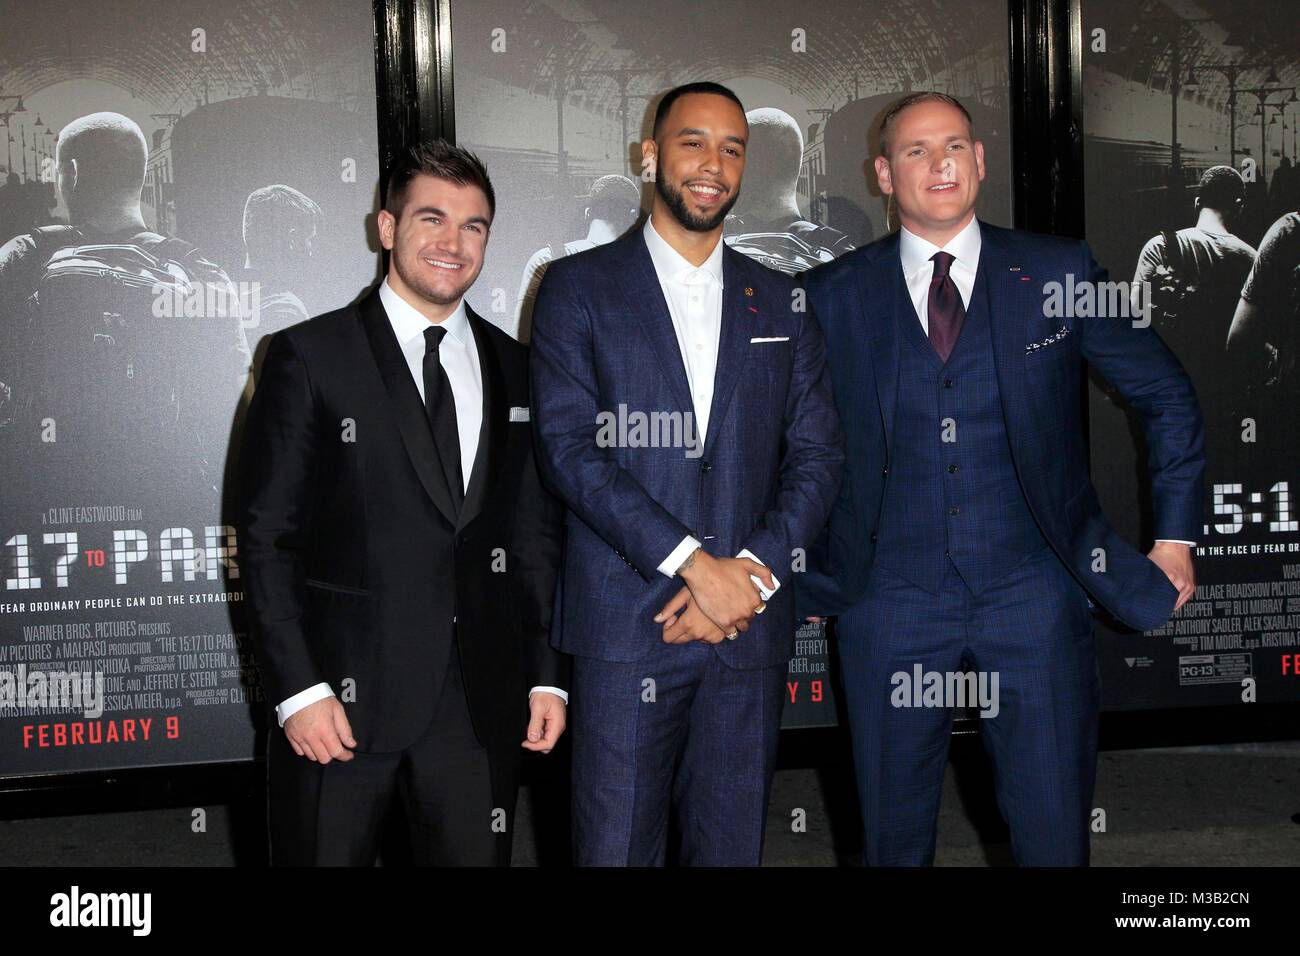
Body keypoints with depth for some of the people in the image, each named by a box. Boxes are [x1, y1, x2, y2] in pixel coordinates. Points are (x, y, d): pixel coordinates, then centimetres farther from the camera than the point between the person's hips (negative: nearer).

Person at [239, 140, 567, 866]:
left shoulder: (516, 369, 10)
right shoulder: (310, 357, -2)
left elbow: (539, 534, 12)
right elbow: (266, 536, -5)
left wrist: (548, 675, 7)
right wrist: (297, 688, -11)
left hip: (482, 698, 4)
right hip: (343, 697, -3)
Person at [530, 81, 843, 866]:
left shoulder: (782, 303, 14)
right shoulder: (579, 288, 4)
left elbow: (818, 457, 8)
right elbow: (568, 447, -8)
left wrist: (751, 572, -9)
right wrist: (695, 566, -15)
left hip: (749, 625, 3)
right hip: (625, 624, -3)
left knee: (733, 846, 10)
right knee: (617, 848, 2)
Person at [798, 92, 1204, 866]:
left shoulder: (1057, 272, 2)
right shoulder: (833, 296, 2)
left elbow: (1169, 396, 10)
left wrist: (1176, 536, 8)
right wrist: (803, 572, 6)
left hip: (1034, 595, 0)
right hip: (892, 605, 0)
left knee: (1055, 833, 5)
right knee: (895, 837, 11)